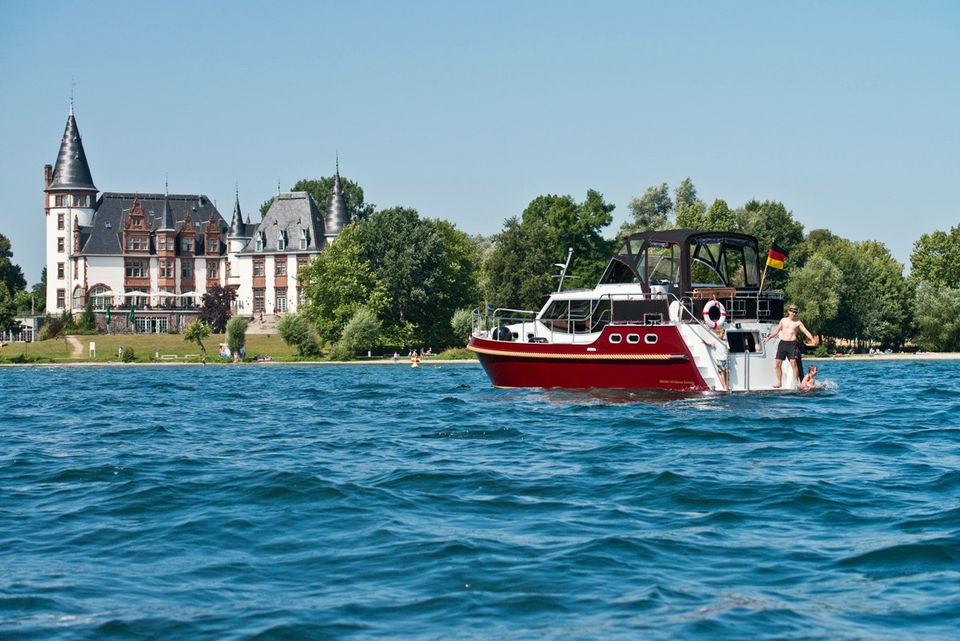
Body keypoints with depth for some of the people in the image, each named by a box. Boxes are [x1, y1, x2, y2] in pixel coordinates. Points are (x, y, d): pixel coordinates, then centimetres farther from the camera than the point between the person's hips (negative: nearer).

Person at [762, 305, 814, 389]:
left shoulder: (798, 323, 7)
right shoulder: (783, 320, 14)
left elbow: (806, 331, -1)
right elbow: (776, 330, 18)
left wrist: (812, 339, -17)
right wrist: (768, 337, 10)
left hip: (792, 344, -3)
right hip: (782, 343, 3)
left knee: (793, 363, -15)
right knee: (777, 363, -3)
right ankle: (779, 383, 6)